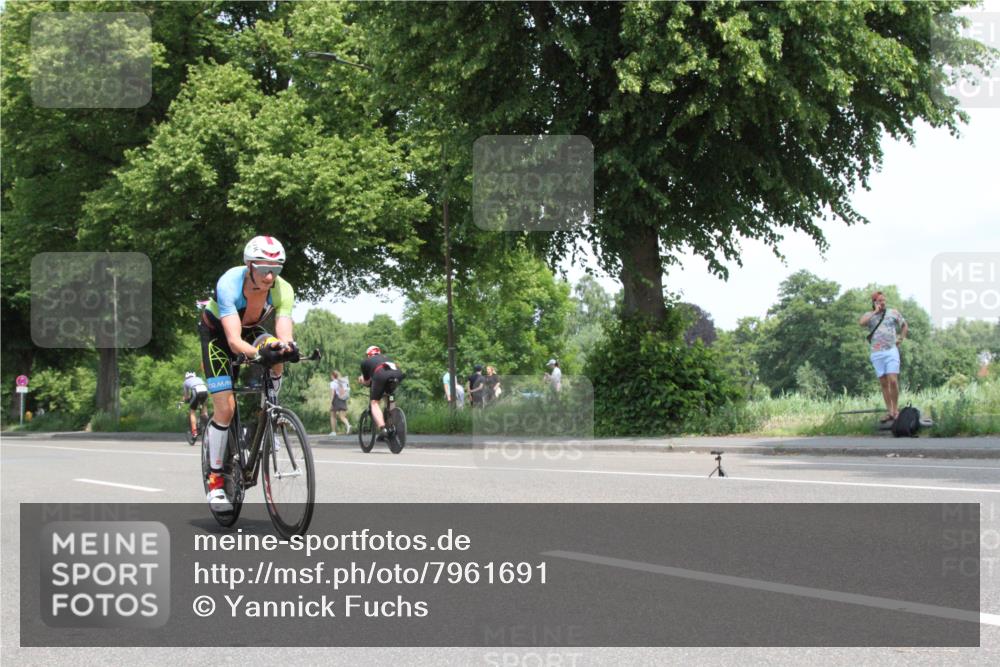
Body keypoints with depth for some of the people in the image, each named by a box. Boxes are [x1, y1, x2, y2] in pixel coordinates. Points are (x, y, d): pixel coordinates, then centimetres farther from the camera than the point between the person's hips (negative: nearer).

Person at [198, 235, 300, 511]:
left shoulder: (283, 290, -28)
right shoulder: (229, 284, -38)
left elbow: (284, 334, -37)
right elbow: (234, 340, -46)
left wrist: (286, 347, -60)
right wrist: (258, 354, -64)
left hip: (251, 330, 3)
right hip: (216, 332, -3)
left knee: (274, 348, -32)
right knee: (226, 407, -15)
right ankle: (215, 480, -2)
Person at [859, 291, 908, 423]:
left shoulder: (893, 312, 8)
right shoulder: (869, 315, 6)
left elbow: (905, 325, 21)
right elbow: (861, 322, -17)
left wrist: (900, 339, 8)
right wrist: (875, 311, -11)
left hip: (891, 351, -1)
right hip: (876, 354, 1)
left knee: (893, 381, -12)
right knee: (883, 384, 3)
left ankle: (896, 409, -2)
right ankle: (889, 411, 7)